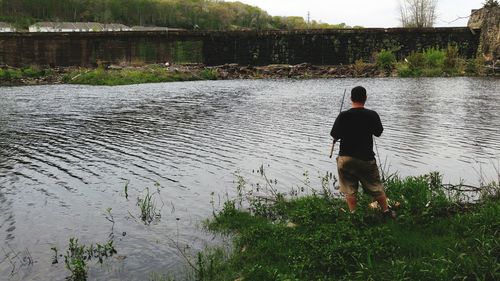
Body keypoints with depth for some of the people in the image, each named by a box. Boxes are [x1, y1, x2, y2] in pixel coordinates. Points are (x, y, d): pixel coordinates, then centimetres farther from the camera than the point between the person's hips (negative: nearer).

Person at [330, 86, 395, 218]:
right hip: (366, 158, 1)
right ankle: (386, 212, 23)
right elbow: (378, 132, 7)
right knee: (376, 187, 14)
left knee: (349, 190, 9)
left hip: (345, 158, 0)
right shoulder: (372, 115, -7)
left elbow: (334, 135, -5)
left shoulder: (343, 116, -9)